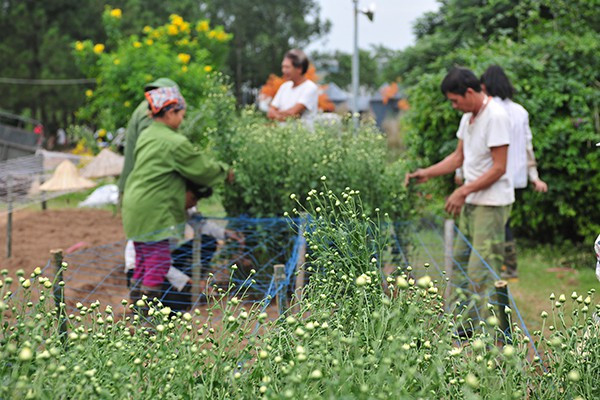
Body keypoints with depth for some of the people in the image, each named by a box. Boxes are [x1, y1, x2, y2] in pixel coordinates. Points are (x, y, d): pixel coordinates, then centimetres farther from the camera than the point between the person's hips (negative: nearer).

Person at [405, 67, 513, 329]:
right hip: (471, 202, 10)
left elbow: (499, 167, -18)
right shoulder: (468, 116, 12)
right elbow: (459, 157, 20)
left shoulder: (495, 117, -17)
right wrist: (426, 173, 9)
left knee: (481, 272, -12)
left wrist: (463, 191, -18)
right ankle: (464, 326, 20)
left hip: (492, 204, -10)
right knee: (460, 263, 12)